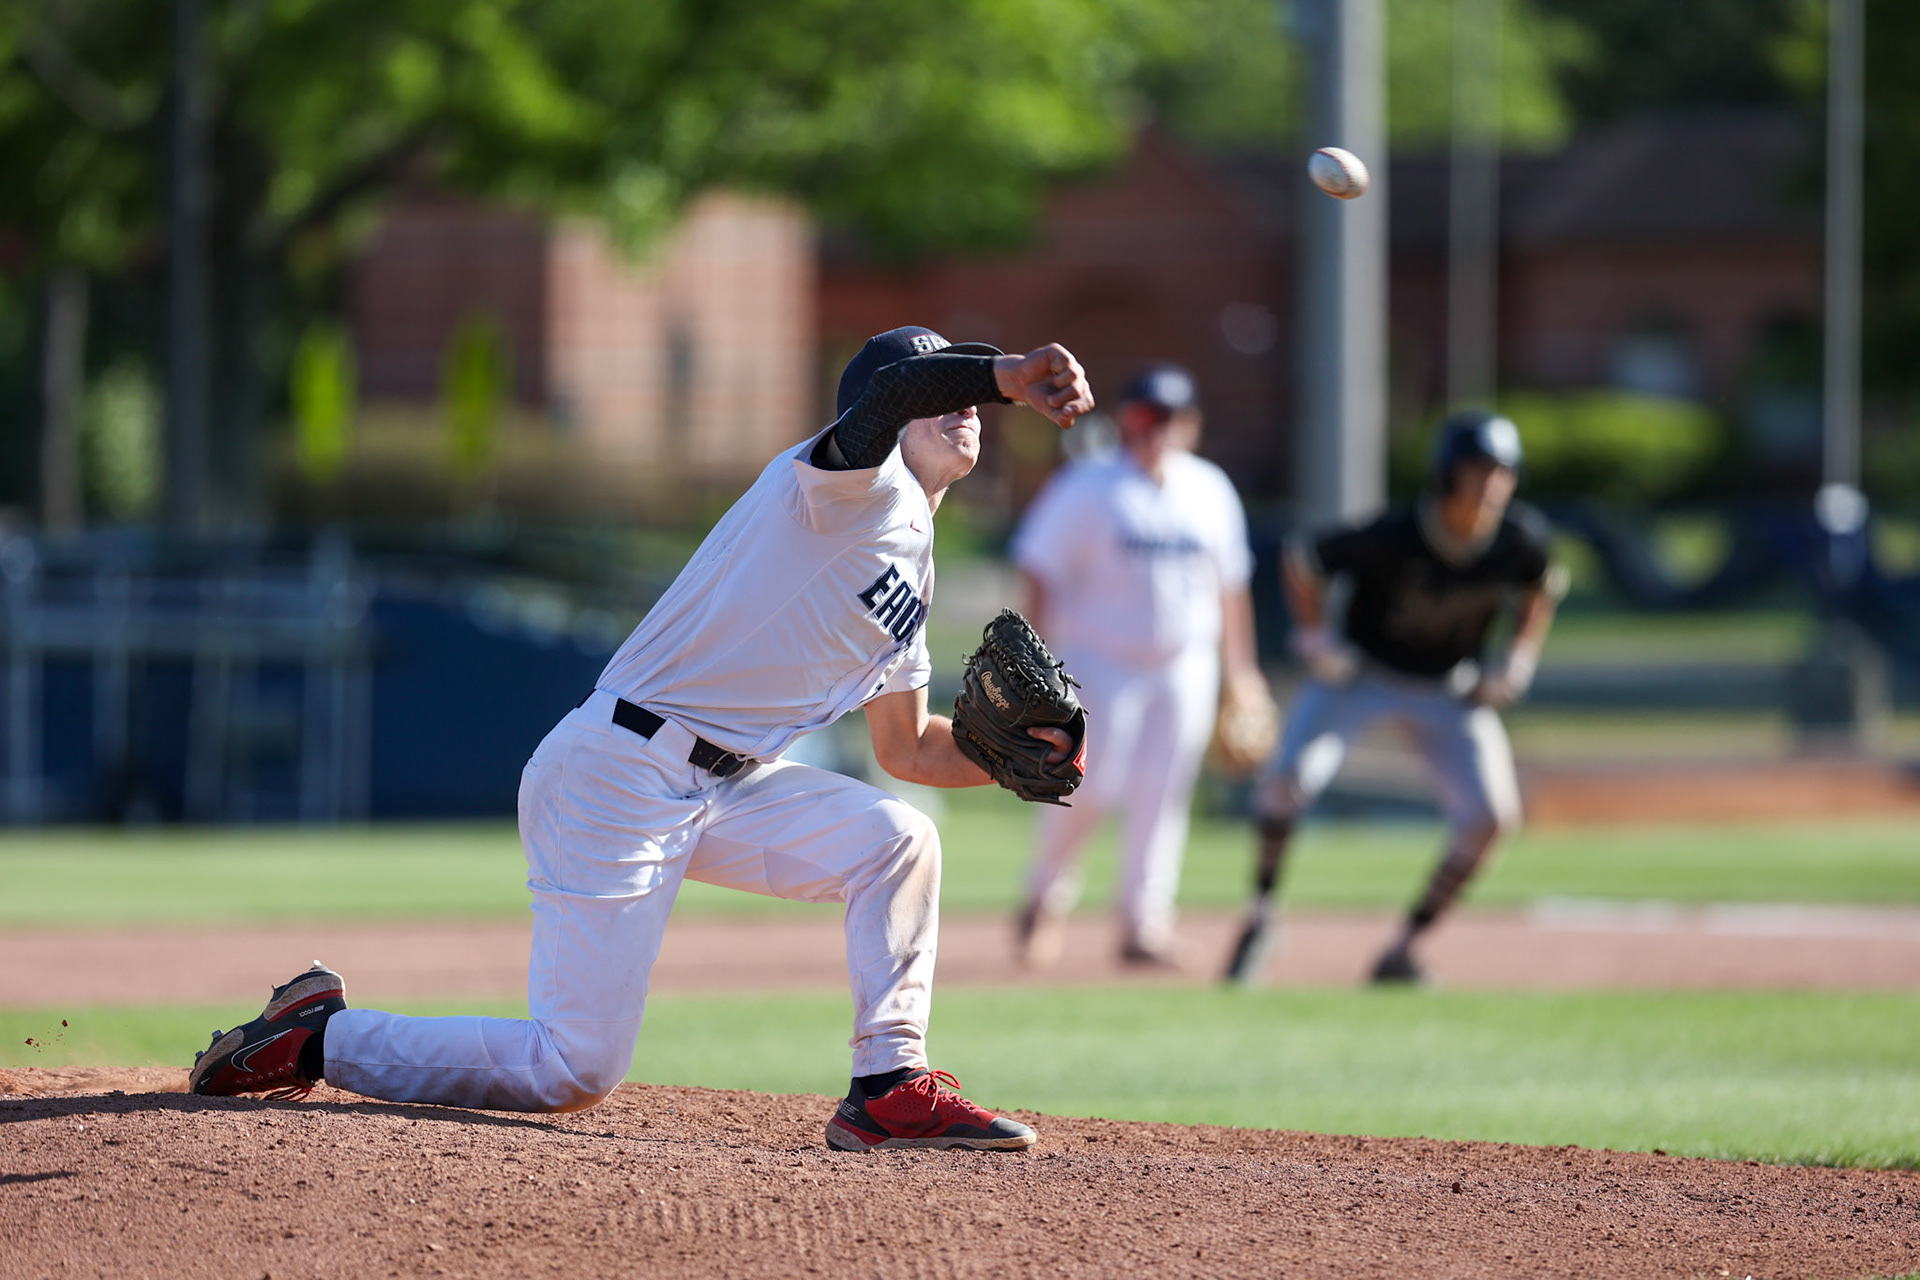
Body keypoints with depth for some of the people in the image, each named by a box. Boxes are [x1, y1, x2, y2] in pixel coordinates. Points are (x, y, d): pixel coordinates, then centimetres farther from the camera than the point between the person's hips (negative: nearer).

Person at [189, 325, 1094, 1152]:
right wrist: (1011, 375, -50)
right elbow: (888, 392, -33)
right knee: (574, 1073, -10)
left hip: (723, 791, 9)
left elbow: (907, 749, 23)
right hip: (617, 774, -9)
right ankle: (319, 1039, 7)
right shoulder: (855, 484, -9)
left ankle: (889, 1092, 2)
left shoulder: (911, 571, 19)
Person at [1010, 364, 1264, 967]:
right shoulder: (1089, 488, -6)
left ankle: (1144, 923, 5)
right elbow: (1038, 571, -7)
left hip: (1184, 666, 4)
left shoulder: (1210, 491, 8)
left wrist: (1239, 665, 16)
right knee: (1094, 781, -12)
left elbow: (1228, 583, 17)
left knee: (1161, 794, 0)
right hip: (1101, 661, -4)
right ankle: (1048, 889, 12)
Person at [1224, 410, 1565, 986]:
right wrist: (1313, 636, -19)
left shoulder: (1520, 539, -19)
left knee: (1491, 816, -11)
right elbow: (1300, 558, -15)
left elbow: (1542, 588, 6)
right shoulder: (1392, 539, -30)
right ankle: (1261, 914, -2)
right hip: (1360, 674, -3)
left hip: (1450, 689, 3)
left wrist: (1520, 659, -3)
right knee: (1288, 776, -23)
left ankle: (1402, 950, 3)